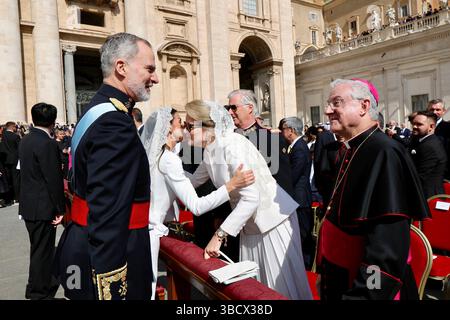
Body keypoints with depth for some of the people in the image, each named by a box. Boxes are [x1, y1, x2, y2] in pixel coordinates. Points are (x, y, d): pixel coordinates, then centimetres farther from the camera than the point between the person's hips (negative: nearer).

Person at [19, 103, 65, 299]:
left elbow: (28, 173, 13)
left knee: (40, 248, 21)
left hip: (29, 204, 9)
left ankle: (46, 282, 38)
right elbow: (54, 179, -21)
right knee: (42, 250, 4)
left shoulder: (26, 140, 8)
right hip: (42, 207, -9)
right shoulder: (47, 144, -19)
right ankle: (39, 293, 18)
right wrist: (60, 209, -14)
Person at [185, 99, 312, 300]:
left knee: (282, 285, 4)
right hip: (249, 224, 8)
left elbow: (251, 198, -30)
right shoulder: (211, 151, 1)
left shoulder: (232, 145, -24)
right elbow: (194, 181, 15)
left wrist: (219, 235, -29)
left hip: (273, 219, -8)